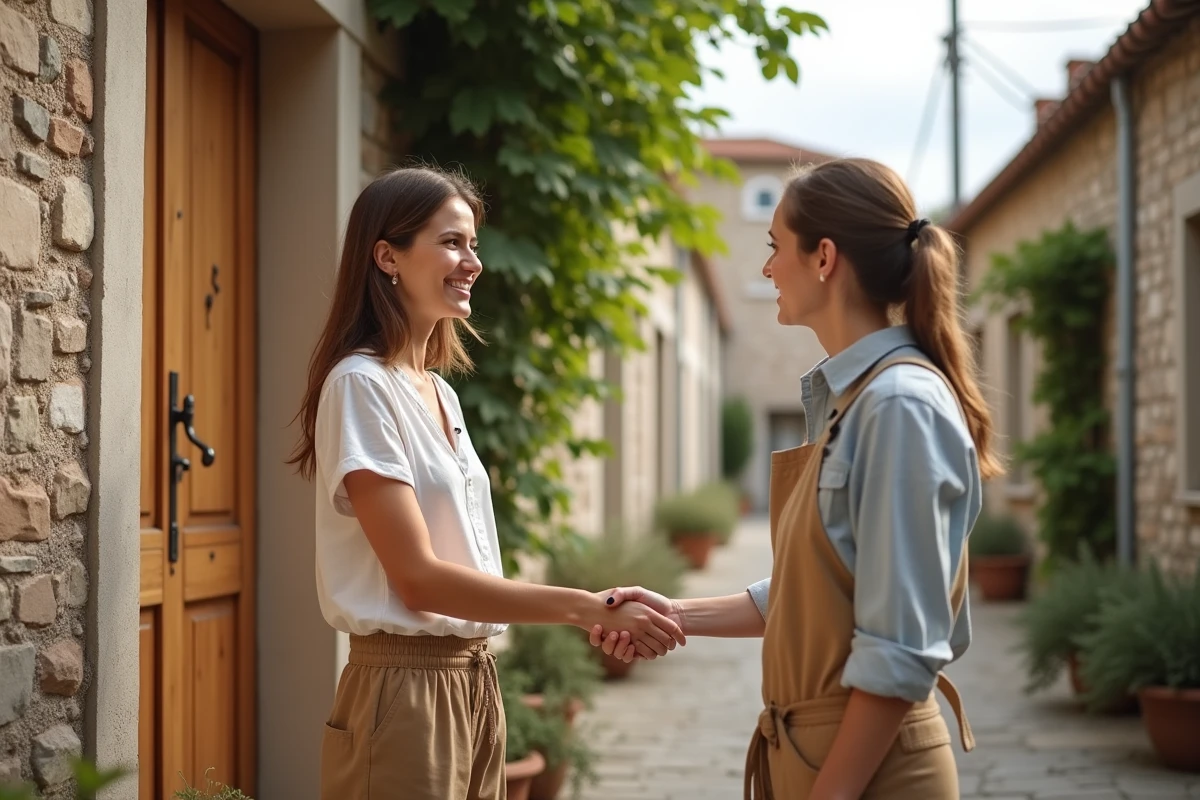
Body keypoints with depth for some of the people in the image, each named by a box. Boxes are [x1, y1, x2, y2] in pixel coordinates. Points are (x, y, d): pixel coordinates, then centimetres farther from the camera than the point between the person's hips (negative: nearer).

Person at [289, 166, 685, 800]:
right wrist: (585, 607, -19)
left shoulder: (439, 391, 13)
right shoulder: (361, 385, -13)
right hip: (405, 687, -8)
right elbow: (417, 577, -19)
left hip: (474, 682, 8)